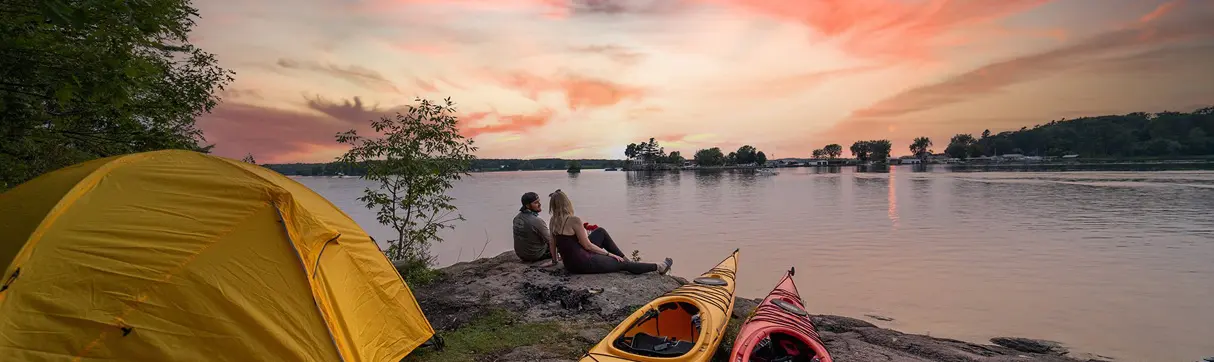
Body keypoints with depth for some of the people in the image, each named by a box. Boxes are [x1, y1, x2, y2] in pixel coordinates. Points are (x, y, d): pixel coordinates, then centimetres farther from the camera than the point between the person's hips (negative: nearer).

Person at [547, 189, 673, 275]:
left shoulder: (553, 222, 1)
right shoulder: (574, 220, -21)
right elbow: (587, 245, -15)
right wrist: (609, 254, -5)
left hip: (569, 264, 8)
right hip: (583, 263, -8)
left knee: (601, 232, 20)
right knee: (622, 264, 9)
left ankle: (626, 259, 30)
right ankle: (659, 267, 25)